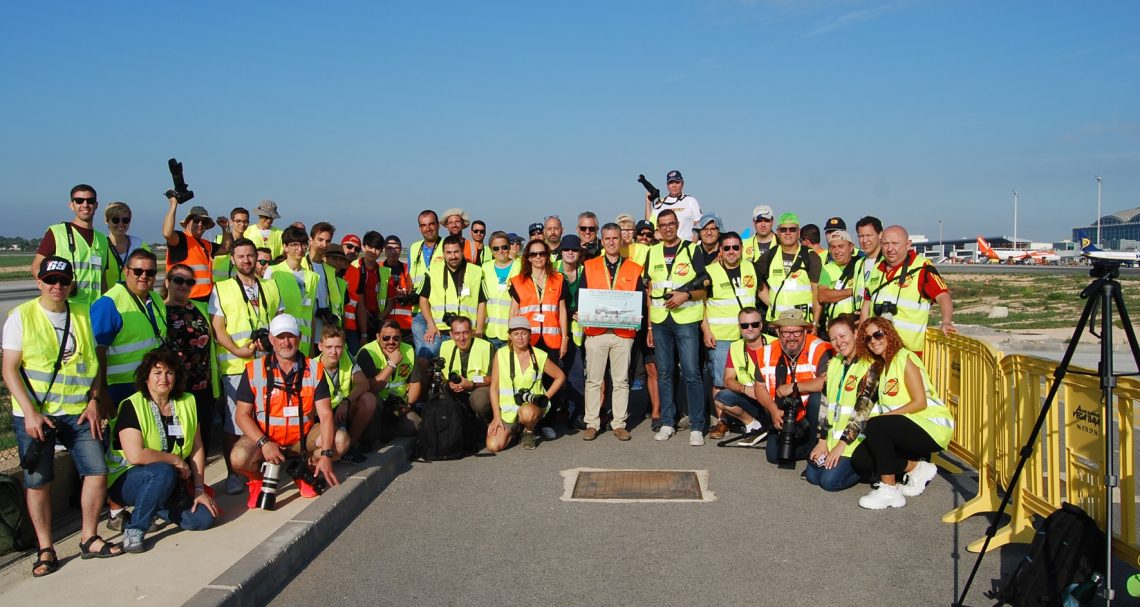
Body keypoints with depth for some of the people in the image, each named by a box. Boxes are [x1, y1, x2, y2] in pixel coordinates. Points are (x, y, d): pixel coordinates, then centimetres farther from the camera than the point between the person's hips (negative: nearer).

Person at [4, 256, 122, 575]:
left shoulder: (82, 315, 8)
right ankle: (45, 550, 16)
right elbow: (10, 369, -6)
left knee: (97, 470, -3)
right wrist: (30, 413, -15)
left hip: (78, 413, 3)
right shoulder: (21, 316, -3)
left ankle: (89, 539, 13)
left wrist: (93, 402, 0)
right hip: (34, 414, -3)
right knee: (37, 481, 2)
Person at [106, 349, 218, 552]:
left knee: (203, 518, -13)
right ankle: (134, 530, -18)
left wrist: (200, 489, -4)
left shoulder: (187, 402, 3)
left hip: (171, 482, 6)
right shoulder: (132, 406, -14)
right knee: (163, 472, -37)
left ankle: (157, 508, 14)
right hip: (126, 480, -5)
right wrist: (177, 460, -16)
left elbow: (197, 447, 2)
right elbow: (135, 455, -26)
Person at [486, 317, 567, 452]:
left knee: (527, 413, -39)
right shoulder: (501, 354, -3)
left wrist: (546, 397, -2)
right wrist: (496, 417, -7)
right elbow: (494, 387, -2)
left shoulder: (540, 356, -2)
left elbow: (560, 376, 10)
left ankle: (529, 431, 0)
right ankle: (515, 430, 17)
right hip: (507, 409, 1)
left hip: (532, 405, -1)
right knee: (493, 446, -18)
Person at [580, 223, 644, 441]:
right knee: (593, 380, 2)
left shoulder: (633, 269, 9)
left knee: (621, 380, 5)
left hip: (624, 332, 0)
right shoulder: (590, 267, 9)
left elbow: (641, 299, 6)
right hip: (596, 331, 0)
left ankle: (619, 423, 12)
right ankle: (592, 424, 10)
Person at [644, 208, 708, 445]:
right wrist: (649, 325, 10)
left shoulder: (692, 250, 3)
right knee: (664, 373, 8)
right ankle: (667, 423, 17)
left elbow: (704, 288, 2)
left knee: (691, 373, -6)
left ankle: (696, 426, 0)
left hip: (686, 320, -3)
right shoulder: (653, 253, 12)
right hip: (660, 321, 3)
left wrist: (686, 294, -17)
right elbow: (650, 291, 14)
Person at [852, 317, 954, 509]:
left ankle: (889, 490, -21)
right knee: (859, 460, -8)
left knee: (874, 425, -31)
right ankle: (917, 468, 6)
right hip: (907, 429, 8)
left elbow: (920, 402, -16)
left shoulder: (904, 358, -9)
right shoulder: (880, 365, 17)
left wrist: (885, 416, -19)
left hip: (931, 427, -8)